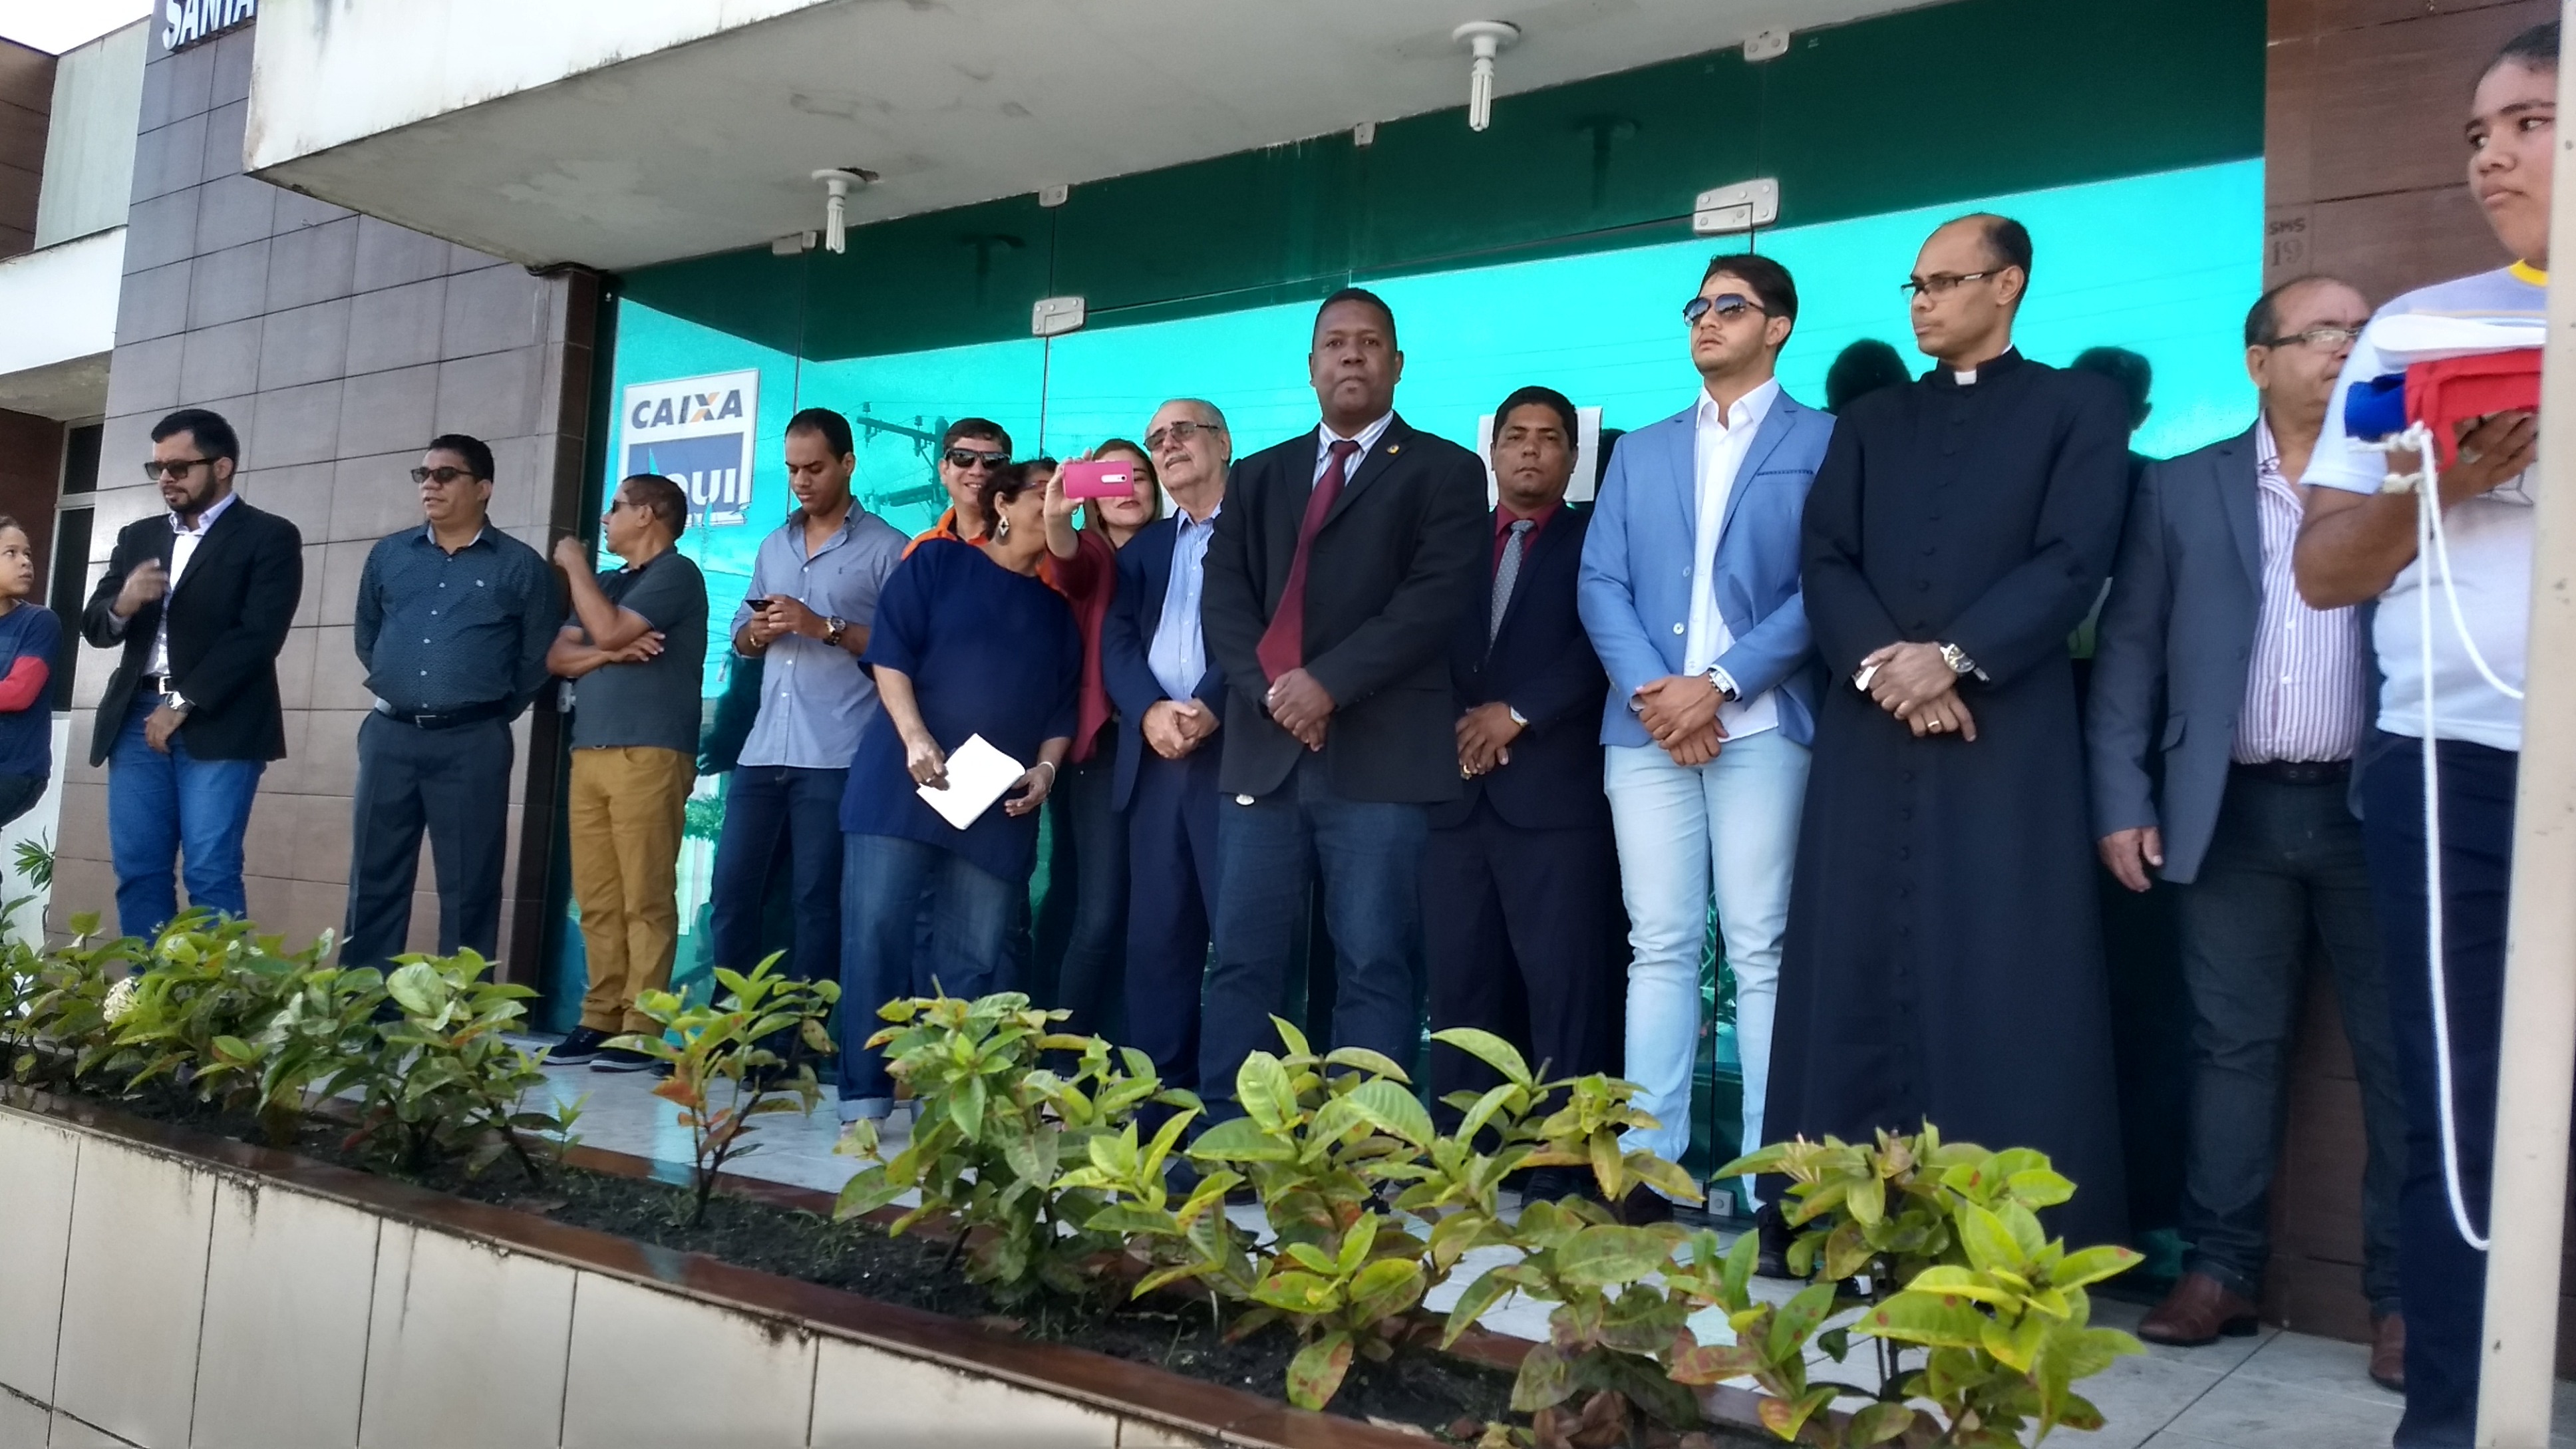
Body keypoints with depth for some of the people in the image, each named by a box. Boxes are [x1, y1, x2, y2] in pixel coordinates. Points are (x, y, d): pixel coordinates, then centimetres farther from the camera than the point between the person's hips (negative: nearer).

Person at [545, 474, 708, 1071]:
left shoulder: (676, 573, -1)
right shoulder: (607, 582, 24)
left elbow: (610, 630, -14)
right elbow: (558, 657, 15)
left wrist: (576, 566, 1)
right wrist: (610, 653, -6)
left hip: (649, 755, -8)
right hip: (589, 754, 8)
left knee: (645, 900, -8)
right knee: (597, 901, 5)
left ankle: (642, 1028, -7)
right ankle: (600, 1020, 8)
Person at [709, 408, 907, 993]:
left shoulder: (887, 549, -1)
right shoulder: (772, 546, 18)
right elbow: (740, 640, 20)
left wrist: (825, 627, -15)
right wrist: (757, 633, -2)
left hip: (837, 757, -6)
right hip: (762, 751, 6)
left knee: (817, 900, 1)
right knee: (732, 893, 6)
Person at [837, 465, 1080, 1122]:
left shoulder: (1057, 609, 18)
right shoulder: (936, 562, 6)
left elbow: (1062, 706, 14)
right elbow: (890, 655, -2)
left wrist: (1045, 770, -4)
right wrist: (915, 738, -15)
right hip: (903, 780, -4)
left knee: (973, 956, 1)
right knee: (877, 929, -10)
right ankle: (865, 1097, -5)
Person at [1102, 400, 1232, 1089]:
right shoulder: (1141, 548, 23)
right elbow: (1116, 642, 9)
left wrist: (1211, 707, -19)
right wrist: (1151, 711, -11)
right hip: (1155, 761, 5)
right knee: (1155, 935, 5)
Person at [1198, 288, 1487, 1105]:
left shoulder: (1445, 471, 6)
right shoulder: (1258, 476, 19)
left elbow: (1434, 599, -7)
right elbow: (1224, 597, 8)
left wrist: (1329, 683, -16)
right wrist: (1272, 688, -10)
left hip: (1379, 754, -4)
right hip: (1263, 749, 4)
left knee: (1374, 969, -2)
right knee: (1242, 963, 5)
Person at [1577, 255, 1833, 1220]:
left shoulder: (1823, 443, 6)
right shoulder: (1640, 452, 20)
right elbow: (1601, 584, 10)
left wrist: (1717, 685, -14)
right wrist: (1649, 693, -6)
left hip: (1761, 726, -4)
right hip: (1647, 727, 4)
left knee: (1759, 949, -4)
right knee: (1659, 947, 5)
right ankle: (1647, 1158, 8)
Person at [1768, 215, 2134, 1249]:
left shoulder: (2078, 408, 9)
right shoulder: (1870, 423, 20)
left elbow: (2072, 563, -4)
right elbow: (1826, 562, 8)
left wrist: (1953, 659, -15)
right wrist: (1880, 664, -10)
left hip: (2007, 739, -3)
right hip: (1869, 738, 4)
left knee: (2005, 995, -4)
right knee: (1857, 981, 3)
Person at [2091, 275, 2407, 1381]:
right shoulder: (2181, 489, 9)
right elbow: (2130, 650, 6)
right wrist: (2120, 797, -1)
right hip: (2236, 812, 1)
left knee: (2402, 1055, 3)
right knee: (2232, 1048, 7)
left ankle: (2406, 1293, 12)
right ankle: (2221, 1270, 15)